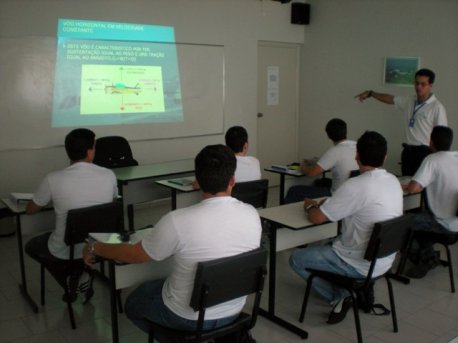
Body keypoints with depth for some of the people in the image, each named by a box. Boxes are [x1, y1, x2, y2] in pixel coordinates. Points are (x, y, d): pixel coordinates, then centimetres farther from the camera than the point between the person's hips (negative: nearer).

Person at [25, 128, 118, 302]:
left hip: (66, 251, -2)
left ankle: (69, 279, 13)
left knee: (31, 246, 29)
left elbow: (30, 210, 0)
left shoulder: (53, 179, -19)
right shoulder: (109, 175, -12)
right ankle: (83, 275, 17)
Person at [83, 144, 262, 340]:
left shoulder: (178, 221, -28)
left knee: (133, 302, 24)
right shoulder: (251, 215, -16)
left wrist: (94, 248, 6)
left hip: (190, 318, -5)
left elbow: (134, 255, -12)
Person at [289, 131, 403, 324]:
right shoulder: (394, 181, -1)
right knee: (333, 243, 32)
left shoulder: (355, 186, -26)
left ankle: (340, 297, 3)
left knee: (296, 259, 5)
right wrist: (326, 204, 10)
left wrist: (309, 205, 2)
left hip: (361, 265, -8)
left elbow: (316, 218, -20)